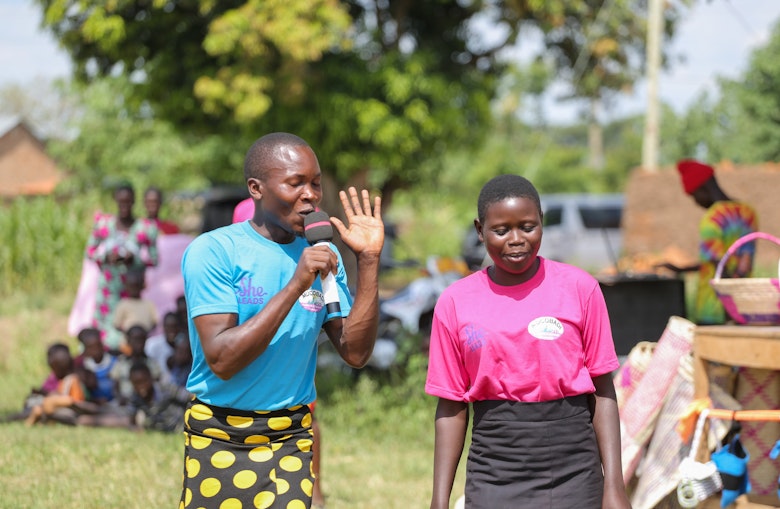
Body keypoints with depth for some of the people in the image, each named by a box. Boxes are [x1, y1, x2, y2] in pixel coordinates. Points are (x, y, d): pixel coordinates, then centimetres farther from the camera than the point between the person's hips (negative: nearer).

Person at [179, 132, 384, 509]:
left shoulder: (322, 255, 5)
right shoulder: (212, 251, -11)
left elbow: (355, 353, -2)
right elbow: (221, 360, -20)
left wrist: (368, 261, -8)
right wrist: (295, 286, -24)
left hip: (292, 439, 4)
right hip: (220, 438, -4)